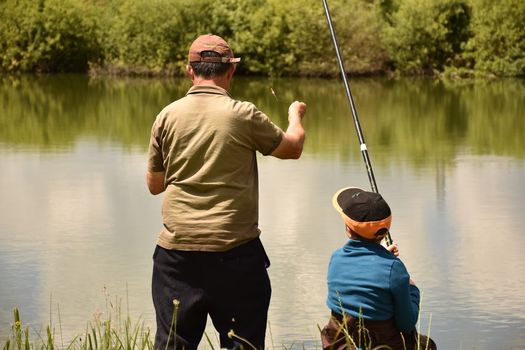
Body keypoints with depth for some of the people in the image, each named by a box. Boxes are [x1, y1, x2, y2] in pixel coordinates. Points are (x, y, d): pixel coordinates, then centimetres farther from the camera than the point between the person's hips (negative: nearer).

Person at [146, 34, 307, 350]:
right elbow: (293, 148, 10)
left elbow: (154, 184, 11)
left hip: (177, 251, 3)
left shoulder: (168, 116, 1)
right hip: (235, 252, -2)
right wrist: (296, 115, 30)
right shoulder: (243, 115, -7)